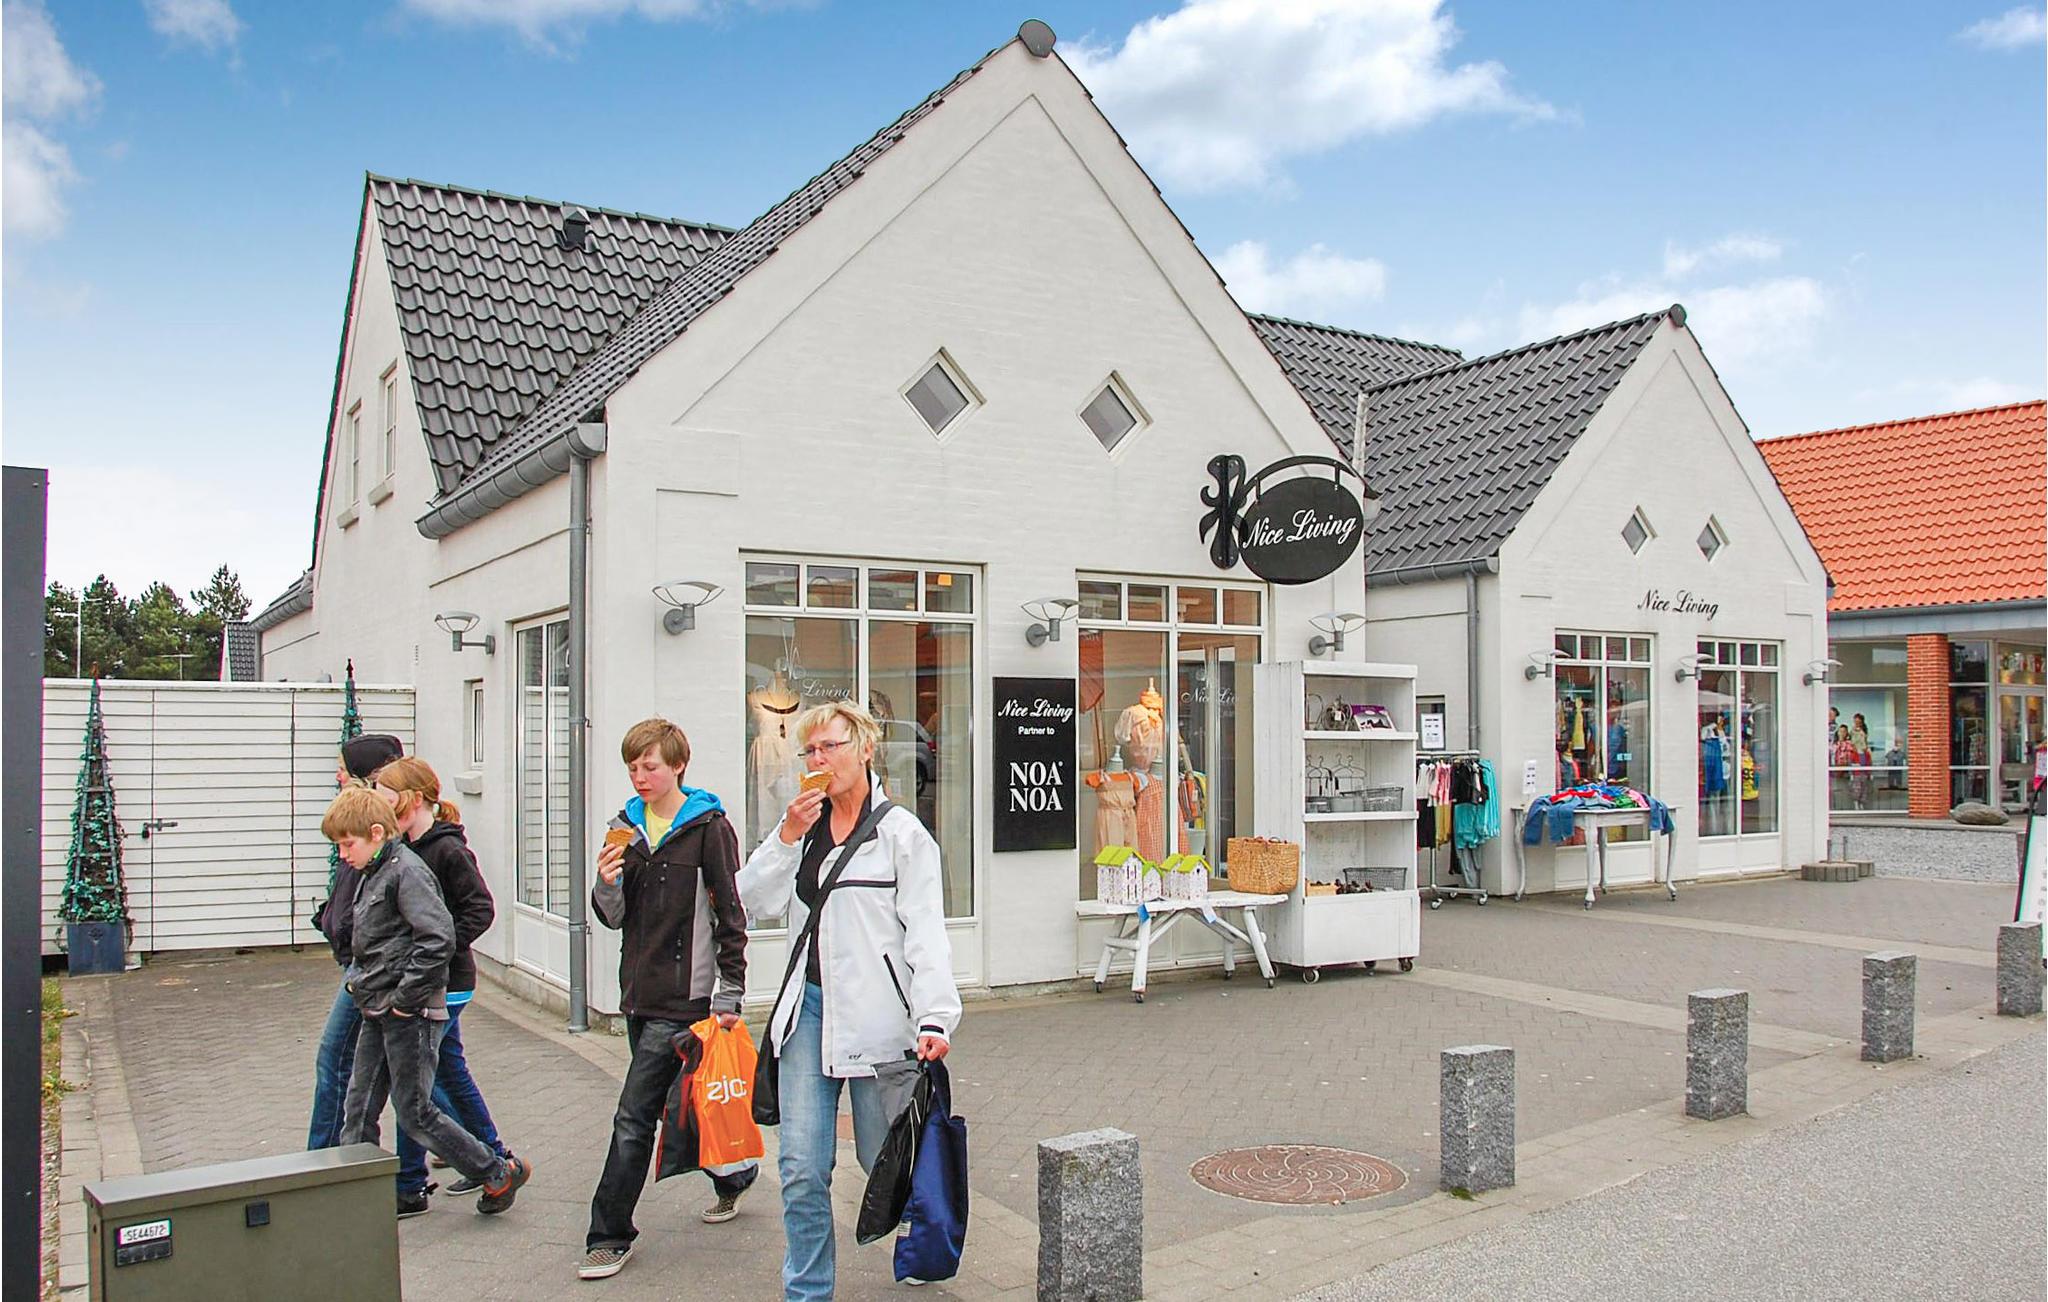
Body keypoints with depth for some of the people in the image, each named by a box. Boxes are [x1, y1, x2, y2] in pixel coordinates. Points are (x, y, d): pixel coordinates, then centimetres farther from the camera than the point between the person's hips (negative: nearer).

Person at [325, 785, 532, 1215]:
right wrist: (360, 979, 13)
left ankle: (500, 1173, 11)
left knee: (414, 1112, -2)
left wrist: (405, 998, -21)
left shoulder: (407, 871, -16)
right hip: (378, 1012, 9)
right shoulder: (373, 874, 13)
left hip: (409, 1014, -9)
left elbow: (438, 938, -26)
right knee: (359, 1110, 10)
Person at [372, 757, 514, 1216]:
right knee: (450, 1072, 16)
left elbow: (480, 910, -20)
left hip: (444, 984, -9)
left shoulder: (448, 850, -16)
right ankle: (493, 1157, 29)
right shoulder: (407, 849, 9)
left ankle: (410, 1187, 8)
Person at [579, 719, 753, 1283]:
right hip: (641, 993, 7)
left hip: (686, 994, -7)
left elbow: (731, 915, -8)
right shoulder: (627, 827, 11)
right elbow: (615, 917, 13)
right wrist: (607, 885, -10)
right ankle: (732, 1177, 37)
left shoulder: (710, 827, -9)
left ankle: (609, 1235, 5)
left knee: (633, 1118, -6)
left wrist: (729, 996, -10)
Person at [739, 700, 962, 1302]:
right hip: (809, 1008, 5)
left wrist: (934, 1017, -22)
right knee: (802, 1168, 2)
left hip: (876, 1014, -4)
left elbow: (925, 931, -12)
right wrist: (786, 837, -6)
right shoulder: (804, 827, 13)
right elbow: (755, 901, 7)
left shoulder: (902, 833, -5)